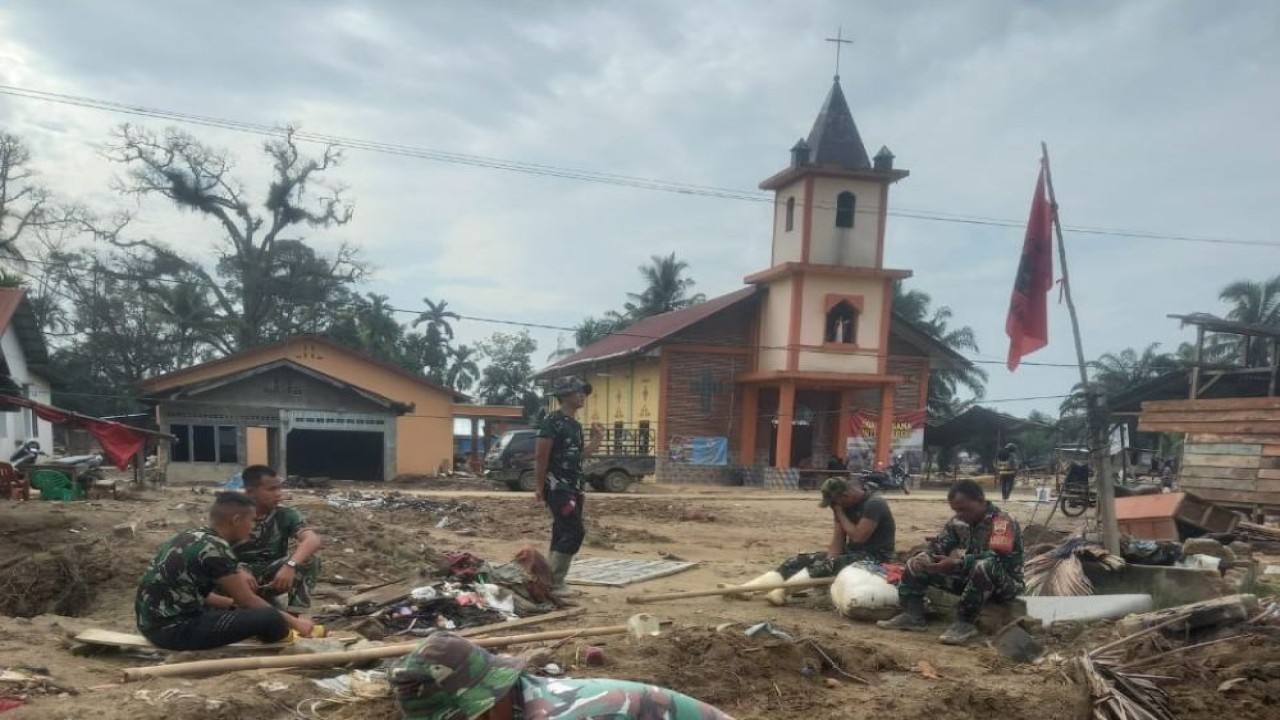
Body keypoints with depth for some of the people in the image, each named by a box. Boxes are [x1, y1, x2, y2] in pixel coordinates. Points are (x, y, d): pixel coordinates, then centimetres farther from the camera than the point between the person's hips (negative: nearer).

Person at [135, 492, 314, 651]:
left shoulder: (191, 538, 10)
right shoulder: (214, 548, -17)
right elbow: (248, 601, -11)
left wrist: (235, 603, 17)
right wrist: (294, 622, -1)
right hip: (172, 628, -10)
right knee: (270, 619, -17)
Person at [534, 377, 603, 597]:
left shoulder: (576, 425, 16)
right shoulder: (552, 422, -12)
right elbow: (541, 456, -15)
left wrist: (596, 440, 10)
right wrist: (539, 486, -17)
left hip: (573, 488, 9)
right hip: (558, 488, -9)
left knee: (562, 535, 11)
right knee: (575, 532, -12)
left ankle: (552, 580, 19)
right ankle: (553, 582, -6)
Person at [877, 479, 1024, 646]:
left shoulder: (1002, 522, -21)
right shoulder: (959, 521, 1)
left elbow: (997, 557, -34)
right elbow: (938, 547, 2)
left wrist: (957, 563, -41)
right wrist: (926, 560, -22)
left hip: (1005, 584, -7)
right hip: (972, 577, 8)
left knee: (985, 566, -42)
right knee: (919, 562, 2)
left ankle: (965, 624, -31)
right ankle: (913, 615, -5)